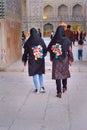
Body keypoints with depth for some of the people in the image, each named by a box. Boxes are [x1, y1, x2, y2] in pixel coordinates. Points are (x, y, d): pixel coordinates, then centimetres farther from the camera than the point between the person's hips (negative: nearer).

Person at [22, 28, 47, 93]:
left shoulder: (28, 42, -7)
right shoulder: (41, 40, -3)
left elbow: (26, 52, -1)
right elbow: (45, 50, 2)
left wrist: (24, 60, 10)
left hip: (32, 60, -2)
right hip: (41, 60, 2)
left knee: (35, 74, 6)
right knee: (40, 73, 16)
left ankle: (37, 89, 7)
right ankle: (42, 87, 9)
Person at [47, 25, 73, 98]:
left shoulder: (53, 40, -7)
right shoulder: (67, 40, -9)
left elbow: (48, 49, -1)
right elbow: (70, 50, -8)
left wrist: (52, 58, 13)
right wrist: (70, 59, 1)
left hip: (56, 60, -1)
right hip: (64, 59, 1)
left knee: (57, 75, 2)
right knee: (64, 73, 21)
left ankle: (59, 92, -4)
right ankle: (64, 87, 38)